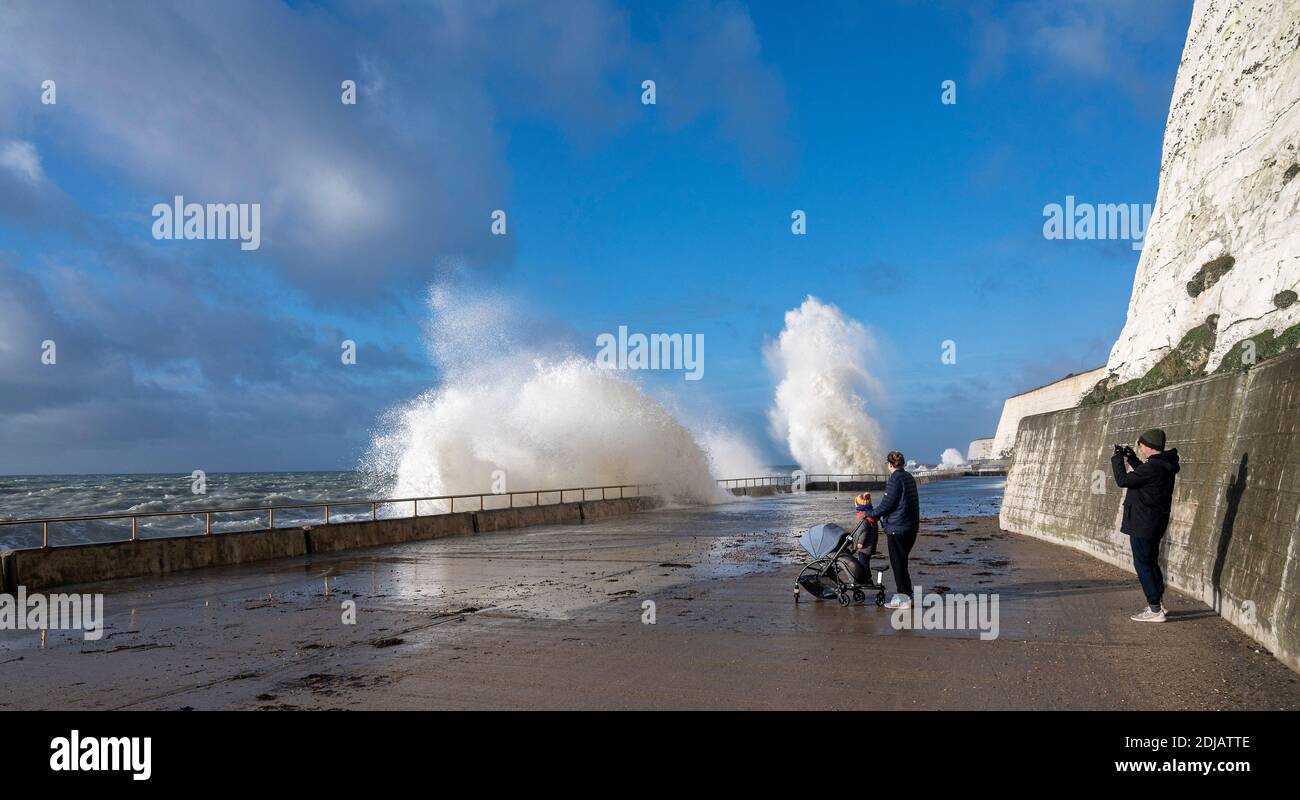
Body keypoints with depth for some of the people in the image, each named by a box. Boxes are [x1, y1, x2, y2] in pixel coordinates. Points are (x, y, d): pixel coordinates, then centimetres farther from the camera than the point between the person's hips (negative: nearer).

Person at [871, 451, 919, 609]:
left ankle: (905, 598, 3)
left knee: (898, 563, -1)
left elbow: (887, 504, -17)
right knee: (901, 562, 17)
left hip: (897, 529, -9)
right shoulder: (909, 477, 13)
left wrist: (873, 514, -3)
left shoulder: (895, 479, -15)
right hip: (911, 527, 9)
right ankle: (902, 595, 22)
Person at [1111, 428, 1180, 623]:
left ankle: (1155, 610, 0)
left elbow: (1123, 480, -19)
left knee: (1142, 564, -2)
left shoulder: (1153, 467, -24)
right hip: (1155, 524, 9)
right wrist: (1132, 459, 16)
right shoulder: (1165, 465, 6)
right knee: (1151, 562, 20)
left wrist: (1117, 459, -7)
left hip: (1142, 524, -9)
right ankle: (1158, 602, 29)